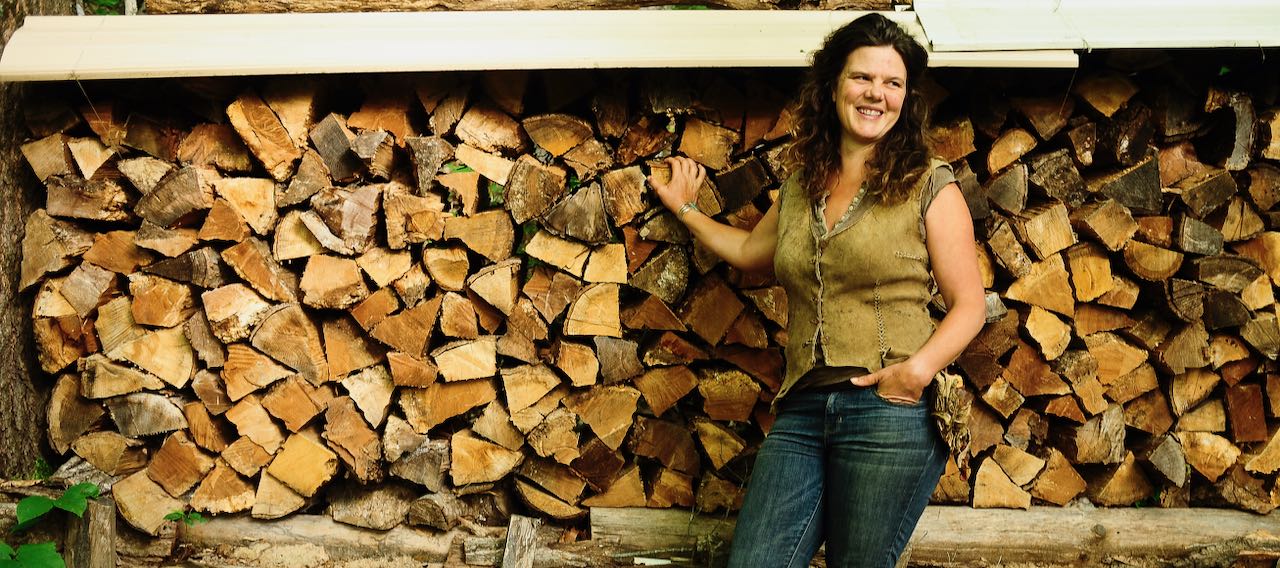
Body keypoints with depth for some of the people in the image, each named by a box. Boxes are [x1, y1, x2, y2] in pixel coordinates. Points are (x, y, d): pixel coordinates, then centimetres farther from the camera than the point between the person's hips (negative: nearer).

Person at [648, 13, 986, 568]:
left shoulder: (929, 186, -1)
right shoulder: (799, 189, 14)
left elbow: (968, 304, -2)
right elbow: (750, 250, 35)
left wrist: (920, 367, -18)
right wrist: (685, 209, 39)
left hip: (892, 415, -4)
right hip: (803, 412, 4)